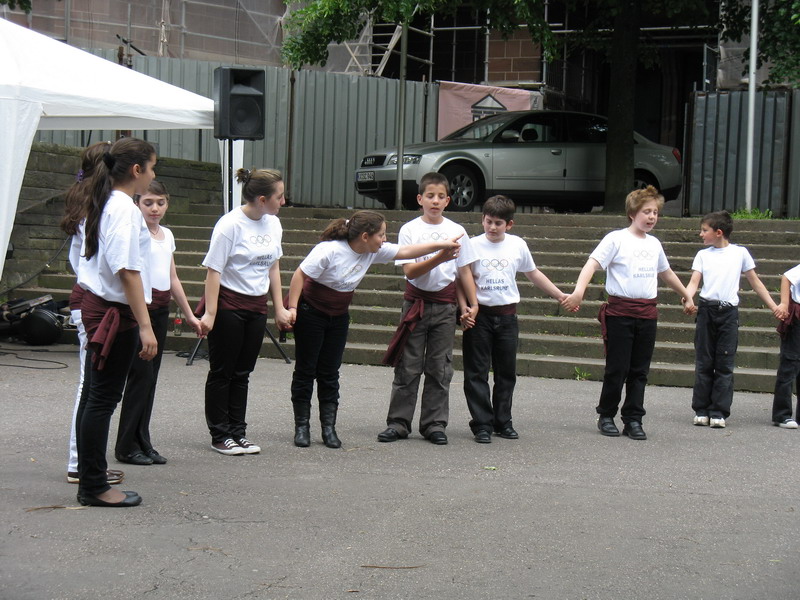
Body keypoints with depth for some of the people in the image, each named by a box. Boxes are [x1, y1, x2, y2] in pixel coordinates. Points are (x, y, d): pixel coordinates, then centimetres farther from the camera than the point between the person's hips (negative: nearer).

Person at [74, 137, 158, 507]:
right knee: (103, 399, -3)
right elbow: (128, 271, -21)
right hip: (116, 313, -10)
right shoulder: (125, 209, -15)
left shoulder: (102, 204, 14)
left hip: (95, 307, 10)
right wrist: (145, 326, -21)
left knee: (94, 396, 13)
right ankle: (94, 488, 4)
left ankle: (90, 481, 20)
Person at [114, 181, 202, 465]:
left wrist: (189, 314, 24)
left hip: (161, 310, 7)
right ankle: (128, 446, 3)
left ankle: (143, 443, 14)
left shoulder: (167, 235, 14)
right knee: (141, 374, -6)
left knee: (150, 377, 9)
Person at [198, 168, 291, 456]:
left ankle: (238, 432, 18)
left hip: (256, 307, 6)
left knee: (242, 373, 11)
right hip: (228, 305, -6)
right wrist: (210, 313, -18)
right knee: (222, 373, 4)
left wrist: (279, 307, 15)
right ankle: (220, 435, 12)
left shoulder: (273, 224, 5)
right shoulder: (230, 225, -16)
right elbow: (214, 270, -15)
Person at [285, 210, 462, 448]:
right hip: (310, 312, -6)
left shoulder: (374, 252, -5)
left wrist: (441, 245, 0)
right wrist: (292, 307, -23)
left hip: (338, 317, 7)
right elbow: (300, 275, -21)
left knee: (330, 373, 6)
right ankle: (301, 426, 7)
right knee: (305, 370, 0)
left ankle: (328, 427, 7)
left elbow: (404, 252, 2)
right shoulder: (329, 250, -25)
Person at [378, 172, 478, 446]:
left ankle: (434, 424, 11)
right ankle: (398, 423, 7)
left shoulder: (456, 231, 5)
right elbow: (410, 271, -11)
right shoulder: (409, 230, -1)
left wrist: (472, 304, 5)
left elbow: (464, 271, 10)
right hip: (416, 300, -2)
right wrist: (439, 258, -25)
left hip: (445, 303, 2)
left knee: (440, 368, 4)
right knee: (408, 367, 0)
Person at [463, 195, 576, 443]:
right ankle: (482, 425, 2)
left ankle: (503, 422, 19)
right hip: (479, 314, -3)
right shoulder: (474, 245, -5)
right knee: (477, 373, -3)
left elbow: (533, 274, 17)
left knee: (506, 372, 9)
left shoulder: (518, 245, 5)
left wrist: (561, 296, 20)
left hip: (507, 315, 3)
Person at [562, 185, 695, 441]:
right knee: (617, 369, -1)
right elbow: (592, 264, -15)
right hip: (620, 311, -5)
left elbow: (666, 273, 31)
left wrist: (686, 296, 41)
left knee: (639, 371, 6)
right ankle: (606, 415, 14)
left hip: (647, 313, 5)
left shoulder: (654, 244, 15)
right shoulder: (617, 239, -4)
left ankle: (633, 420, 11)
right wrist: (579, 290, -30)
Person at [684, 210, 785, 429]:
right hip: (707, 310, 1)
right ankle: (701, 410, 10)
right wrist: (687, 297, -20)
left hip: (729, 312, -1)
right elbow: (694, 281, 1)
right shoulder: (703, 254, 10)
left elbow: (755, 282, 12)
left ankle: (719, 412, 2)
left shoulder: (740, 252, 6)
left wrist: (774, 306, 7)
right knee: (703, 363, 4)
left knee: (725, 365, -1)